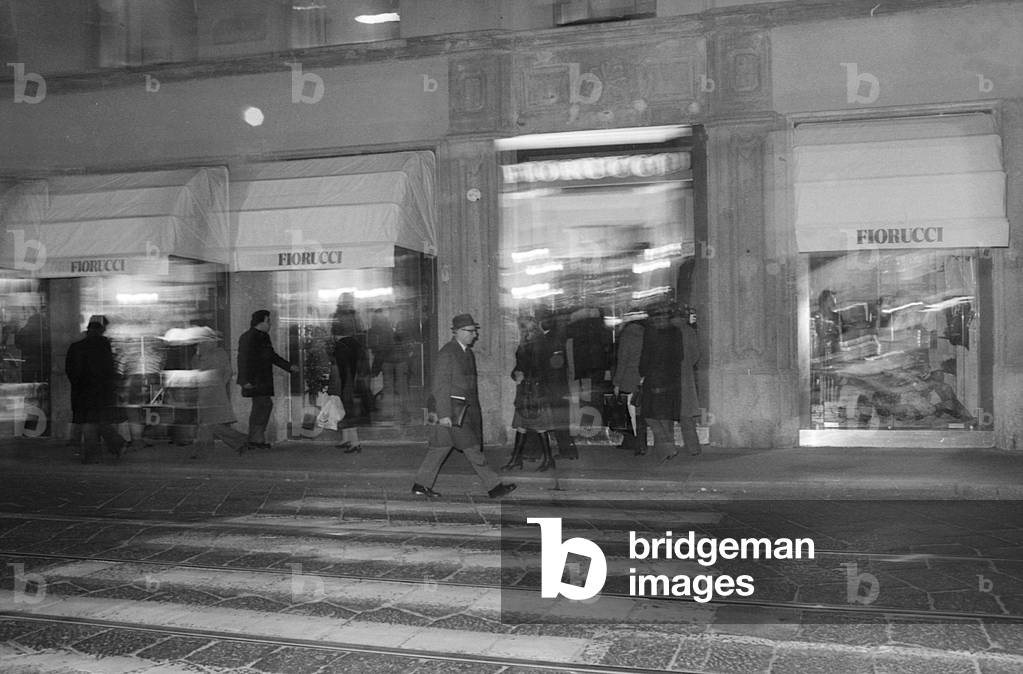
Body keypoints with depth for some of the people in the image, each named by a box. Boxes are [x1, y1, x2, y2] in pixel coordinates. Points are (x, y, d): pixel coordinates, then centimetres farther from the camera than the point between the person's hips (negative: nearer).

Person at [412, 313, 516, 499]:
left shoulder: (467, 352, 14)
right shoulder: (446, 353, -13)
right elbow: (440, 385, -16)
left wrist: (476, 410, 21)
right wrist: (444, 414, -20)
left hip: (467, 408, 9)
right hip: (452, 408, -9)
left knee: (440, 447, 12)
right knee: (472, 448, -5)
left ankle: (421, 485, 18)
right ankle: (494, 486, -1)